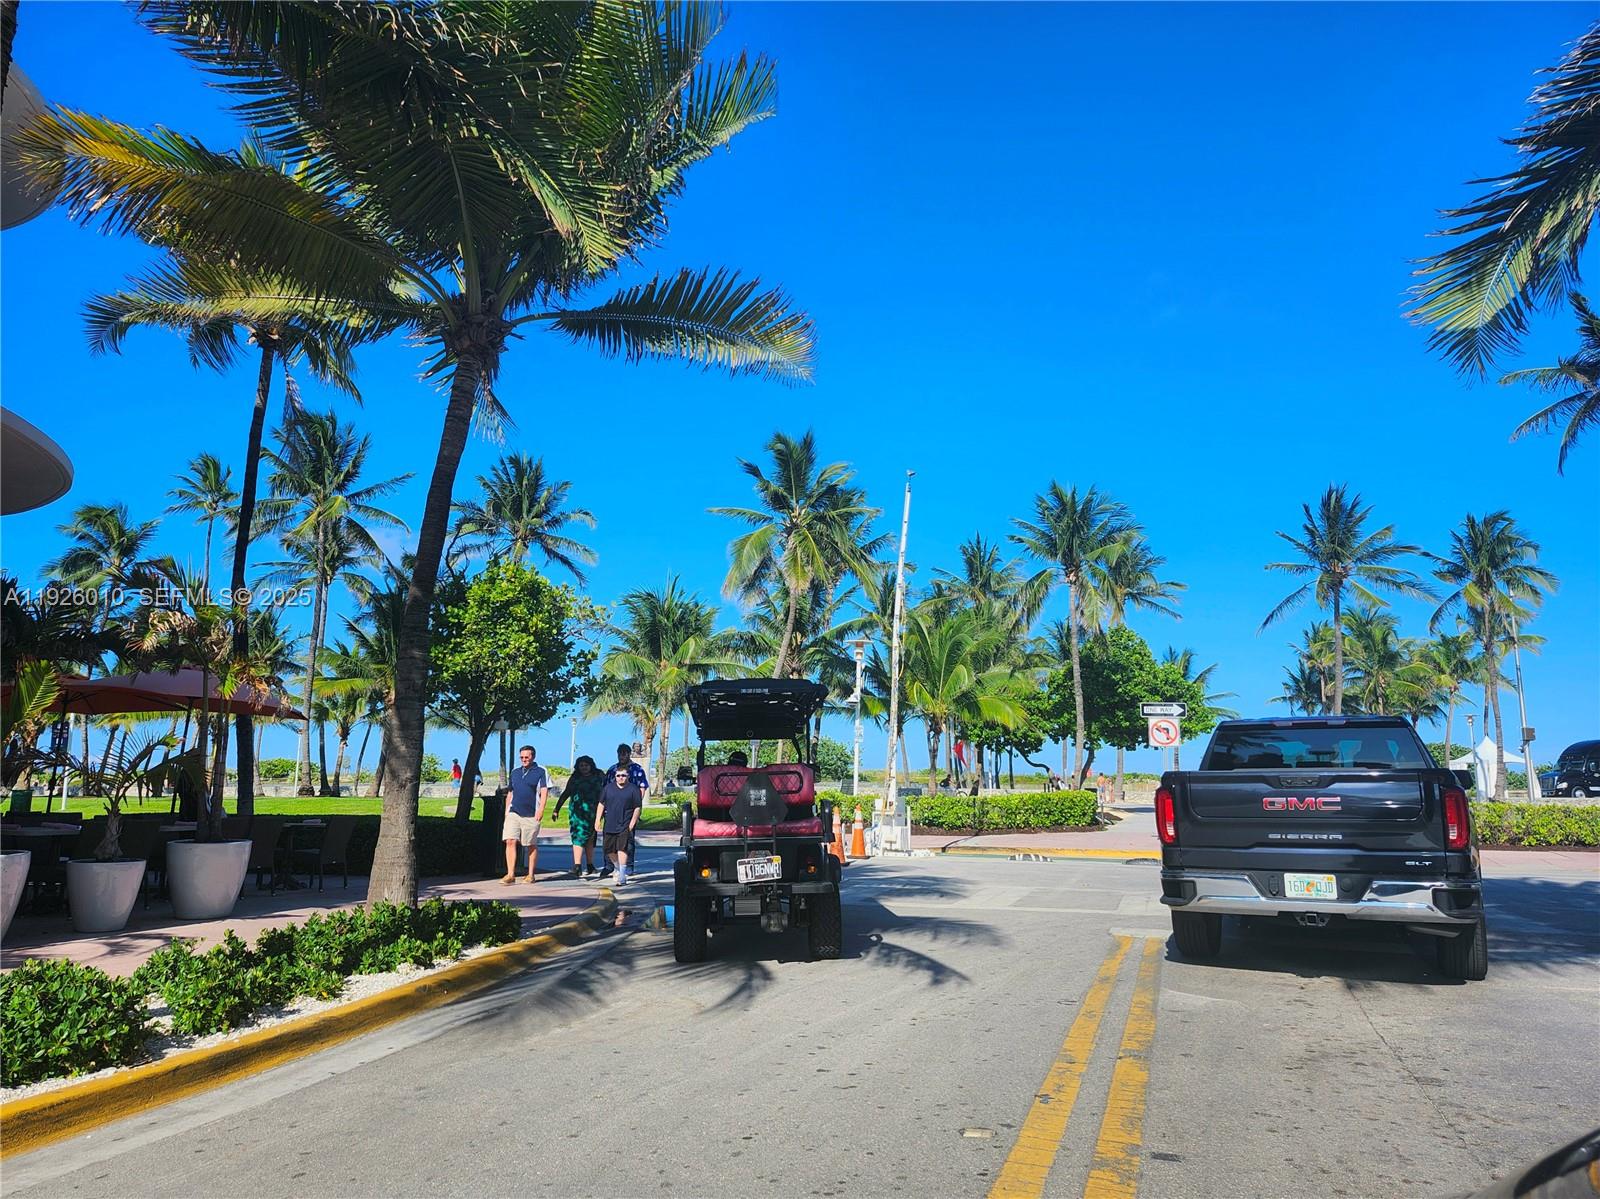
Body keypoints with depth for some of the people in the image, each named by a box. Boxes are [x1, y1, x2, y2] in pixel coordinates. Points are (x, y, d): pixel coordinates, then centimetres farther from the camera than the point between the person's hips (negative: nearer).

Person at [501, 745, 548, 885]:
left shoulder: (541, 771, -1)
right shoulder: (515, 771, 15)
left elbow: (544, 791, -7)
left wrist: (541, 810, -17)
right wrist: (507, 809, 17)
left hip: (531, 815, -4)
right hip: (513, 813, 4)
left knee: (532, 845, 5)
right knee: (510, 841, -8)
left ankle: (530, 875, 14)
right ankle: (510, 874, -7)